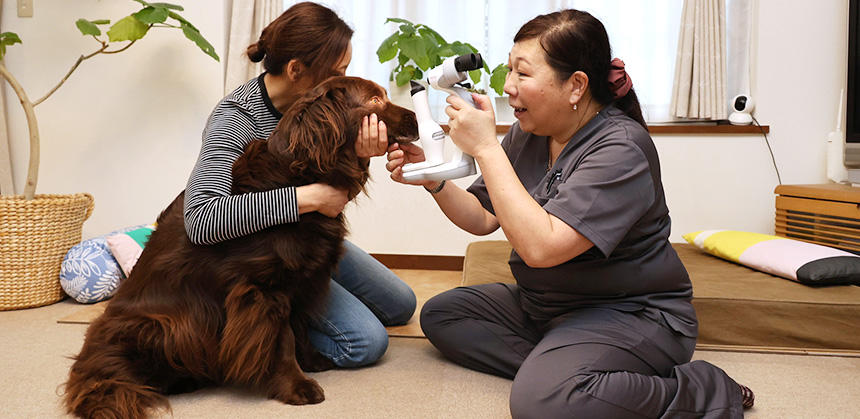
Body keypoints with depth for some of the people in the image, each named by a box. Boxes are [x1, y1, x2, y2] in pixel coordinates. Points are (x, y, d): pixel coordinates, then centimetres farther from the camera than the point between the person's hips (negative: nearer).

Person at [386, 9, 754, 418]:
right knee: (440, 314, 4)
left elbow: (541, 246, -34)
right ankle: (554, 367, -11)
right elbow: (482, 218, 7)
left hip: (631, 314, -8)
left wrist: (486, 148, -30)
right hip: (547, 306, 9)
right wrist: (432, 180, -10)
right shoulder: (527, 135, 2)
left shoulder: (621, 148, -23)